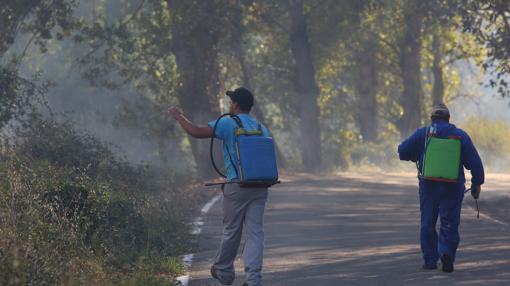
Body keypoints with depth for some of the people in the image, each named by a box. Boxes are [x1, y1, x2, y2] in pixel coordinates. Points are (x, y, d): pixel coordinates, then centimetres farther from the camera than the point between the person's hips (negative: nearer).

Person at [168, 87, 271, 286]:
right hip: (260, 186, 4)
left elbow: (197, 132, -11)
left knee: (231, 231, 10)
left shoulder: (228, 123, -4)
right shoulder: (262, 129, 13)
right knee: (255, 232, 2)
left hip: (237, 186, -4)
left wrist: (179, 117, 3)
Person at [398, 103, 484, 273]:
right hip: (453, 187, 0)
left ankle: (430, 260, 8)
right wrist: (477, 184, 6)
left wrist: (418, 156, 22)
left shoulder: (422, 134, 1)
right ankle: (446, 252, -20)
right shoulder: (460, 136, 3)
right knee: (450, 223, 3)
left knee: (428, 223, 10)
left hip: (429, 186, 0)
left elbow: (403, 152, 5)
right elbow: (475, 162, 0)